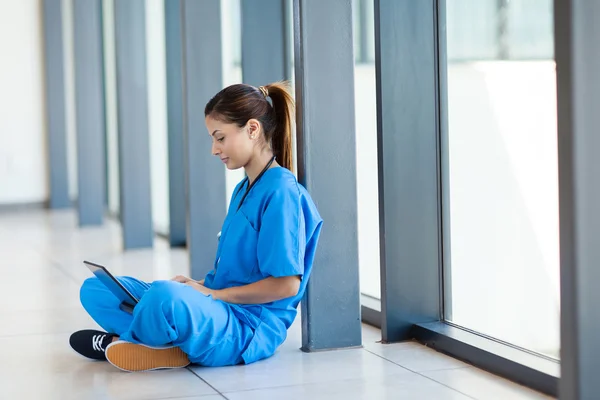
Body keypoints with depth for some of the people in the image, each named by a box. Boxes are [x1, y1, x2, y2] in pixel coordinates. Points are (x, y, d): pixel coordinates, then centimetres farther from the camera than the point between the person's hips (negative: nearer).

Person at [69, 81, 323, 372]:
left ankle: (117, 341, -7)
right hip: (222, 308, 10)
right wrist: (201, 285, 4)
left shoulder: (281, 192, -12)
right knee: (95, 290, 5)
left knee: (164, 296, -39)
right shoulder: (243, 190, 17)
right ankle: (174, 347, -15)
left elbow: (286, 283, -17)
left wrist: (214, 293, -10)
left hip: (251, 328, -10)